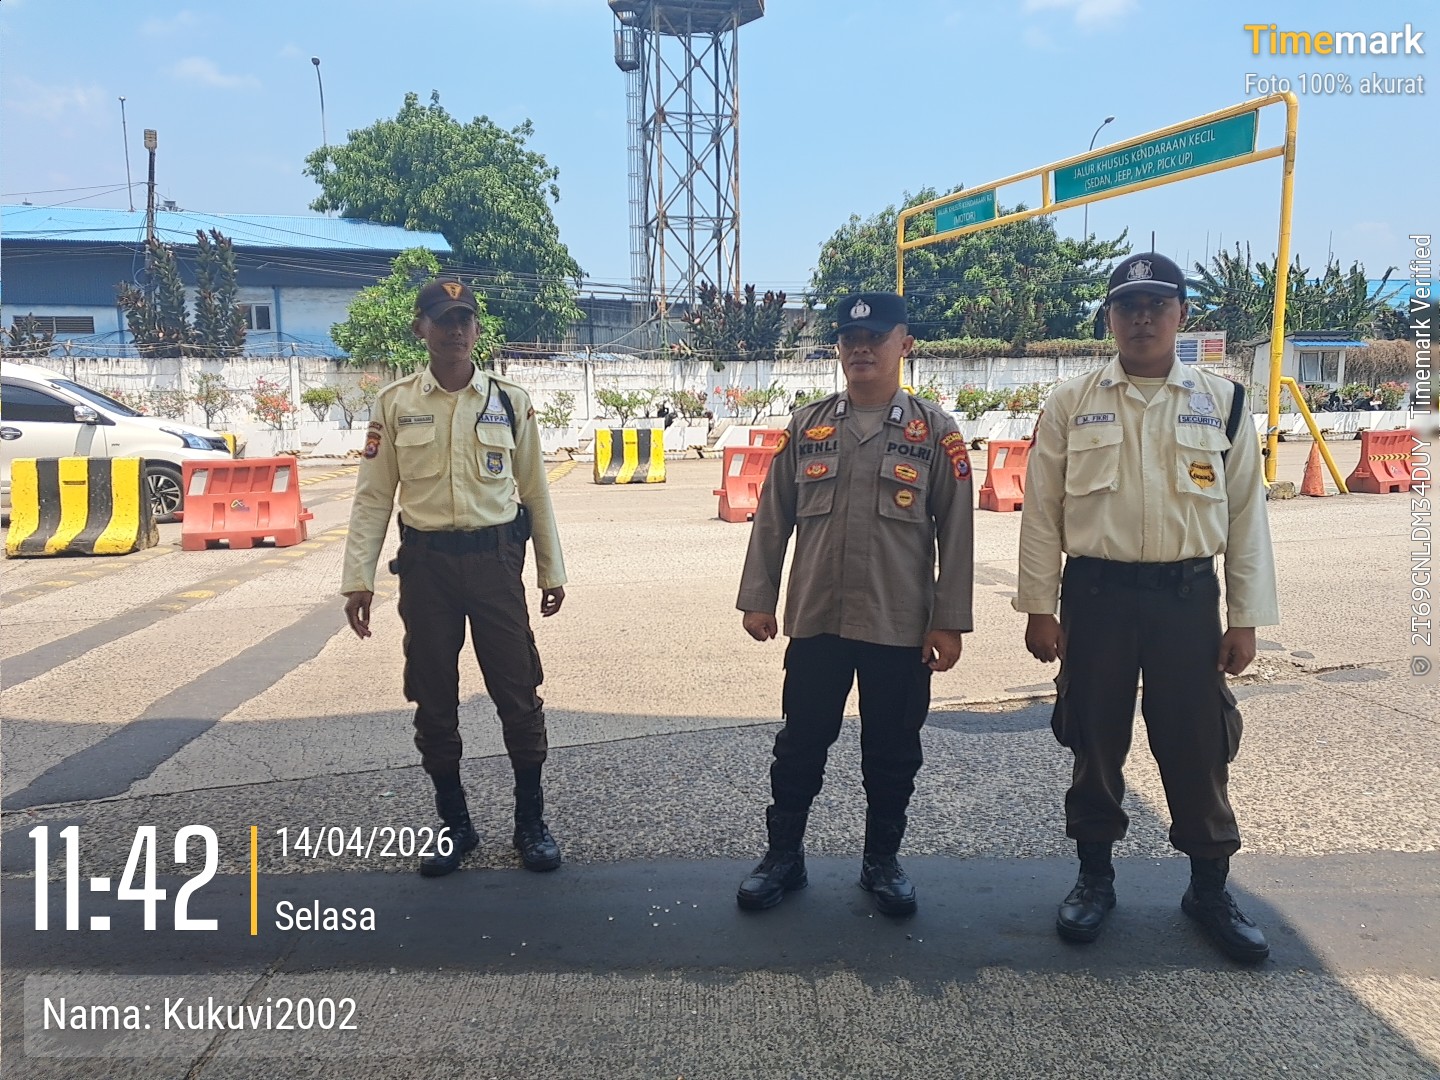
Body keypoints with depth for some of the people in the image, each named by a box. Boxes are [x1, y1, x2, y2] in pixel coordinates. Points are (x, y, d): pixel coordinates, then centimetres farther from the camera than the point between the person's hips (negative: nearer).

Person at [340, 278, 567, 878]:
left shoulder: (510, 400, 3)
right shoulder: (395, 403, 3)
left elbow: (534, 490, 7)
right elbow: (373, 496, 2)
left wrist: (551, 569, 6)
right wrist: (358, 578, -4)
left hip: (495, 559, 0)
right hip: (426, 564, 1)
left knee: (518, 693, 4)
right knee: (433, 700, 9)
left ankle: (531, 820, 21)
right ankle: (455, 824, 26)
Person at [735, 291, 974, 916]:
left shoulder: (934, 431, 0)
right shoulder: (806, 425, 5)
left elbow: (955, 532, -1)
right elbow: (773, 518, 8)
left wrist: (950, 621, -6)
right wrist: (757, 598, 4)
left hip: (901, 627, -1)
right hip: (815, 621, 2)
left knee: (892, 752, 11)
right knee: (800, 743, 11)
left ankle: (882, 861, 30)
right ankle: (783, 856, 28)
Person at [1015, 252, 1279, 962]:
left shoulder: (1222, 402, 5)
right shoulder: (1071, 403, 3)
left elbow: (1245, 514, 5)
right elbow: (1042, 511, 1)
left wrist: (1246, 618, 1)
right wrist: (1040, 607, -4)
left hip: (1187, 596, 1)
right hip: (1096, 594, 0)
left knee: (1196, 747, 7)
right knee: (1095, 741, 9)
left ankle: (1210, 888, 26)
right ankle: (1094, 877, 27)